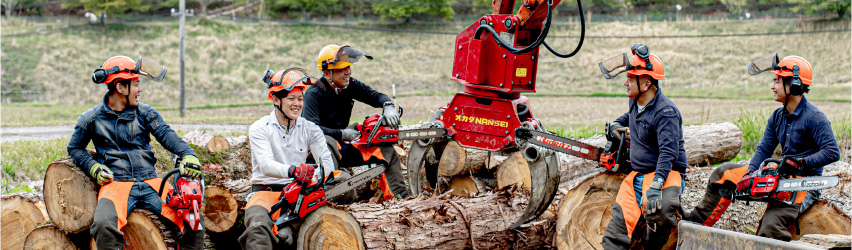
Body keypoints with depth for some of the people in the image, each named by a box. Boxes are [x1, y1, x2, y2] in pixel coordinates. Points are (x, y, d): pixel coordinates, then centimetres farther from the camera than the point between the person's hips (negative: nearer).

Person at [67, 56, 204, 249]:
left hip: (150, 183, 2)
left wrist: (188, 155, -24)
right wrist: (93, 167, 1)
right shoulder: (91, 119, 8)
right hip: (116, 185, -2)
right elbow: (75, 148, 21)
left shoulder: (145, 113, 10)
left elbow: (166, 135, -4)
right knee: (104, 226, -35)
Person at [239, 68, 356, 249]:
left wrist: (315, 178, -28)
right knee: (258, 226, -35)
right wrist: (292, 171, -41)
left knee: (343, 180, -19)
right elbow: (265, 164, -20)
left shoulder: (310, 130, 8)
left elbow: (327, 162, -4)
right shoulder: (259, 129, -3)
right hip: (267, 191, -4)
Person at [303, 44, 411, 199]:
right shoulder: (314, 94, -19)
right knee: (327, 142, -42)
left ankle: (401, 196, -5)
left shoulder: (350, 86, 1)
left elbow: (376, 96, 7)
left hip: (343, 147, 8)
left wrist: (388, 107, -16)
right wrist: (342, 133, -27)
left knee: (387, 150, -1)